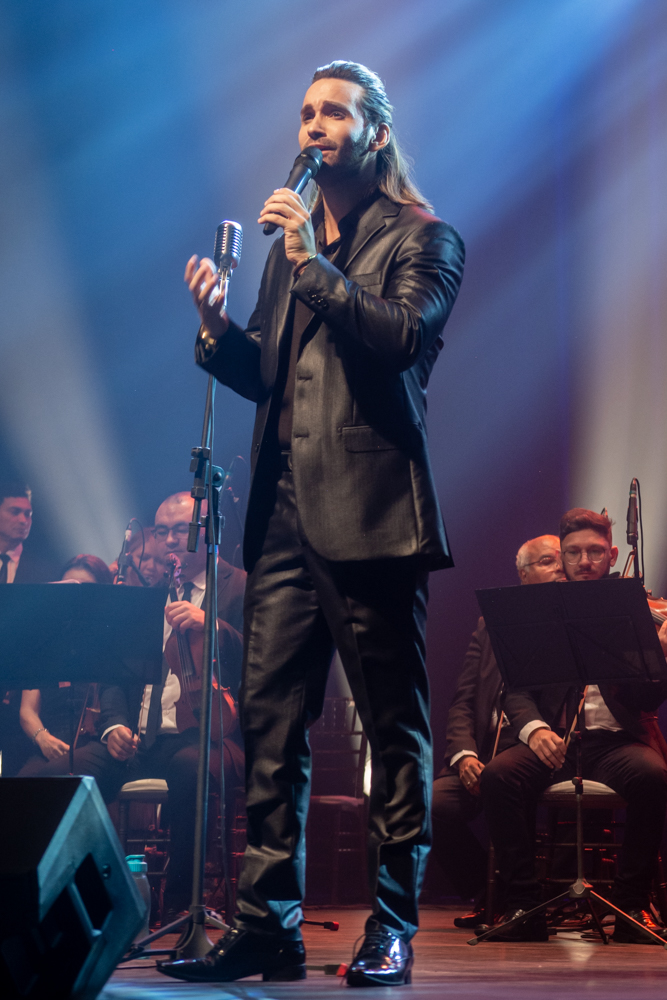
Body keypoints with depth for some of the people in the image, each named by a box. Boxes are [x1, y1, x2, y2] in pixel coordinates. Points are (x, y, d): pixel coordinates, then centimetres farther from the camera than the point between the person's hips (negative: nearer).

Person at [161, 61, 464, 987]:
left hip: (371, 512, -6)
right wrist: (219, 328, 4)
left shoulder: (421, 237, 4)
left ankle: (392, 930, 7)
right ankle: (268, 926, 9)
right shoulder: (290, 239, 23)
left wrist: (312, 262, -14)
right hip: (286, 511, 6)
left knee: (395, 728, -1)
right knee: (269, 722, 3)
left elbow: (401, 337, -14)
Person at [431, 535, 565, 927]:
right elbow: (463, 703, 12)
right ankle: (488, 897, 4)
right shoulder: (492, 625, 18)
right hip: (486, 756, 4)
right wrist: (465, 754, -7)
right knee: (435, 804, -22)